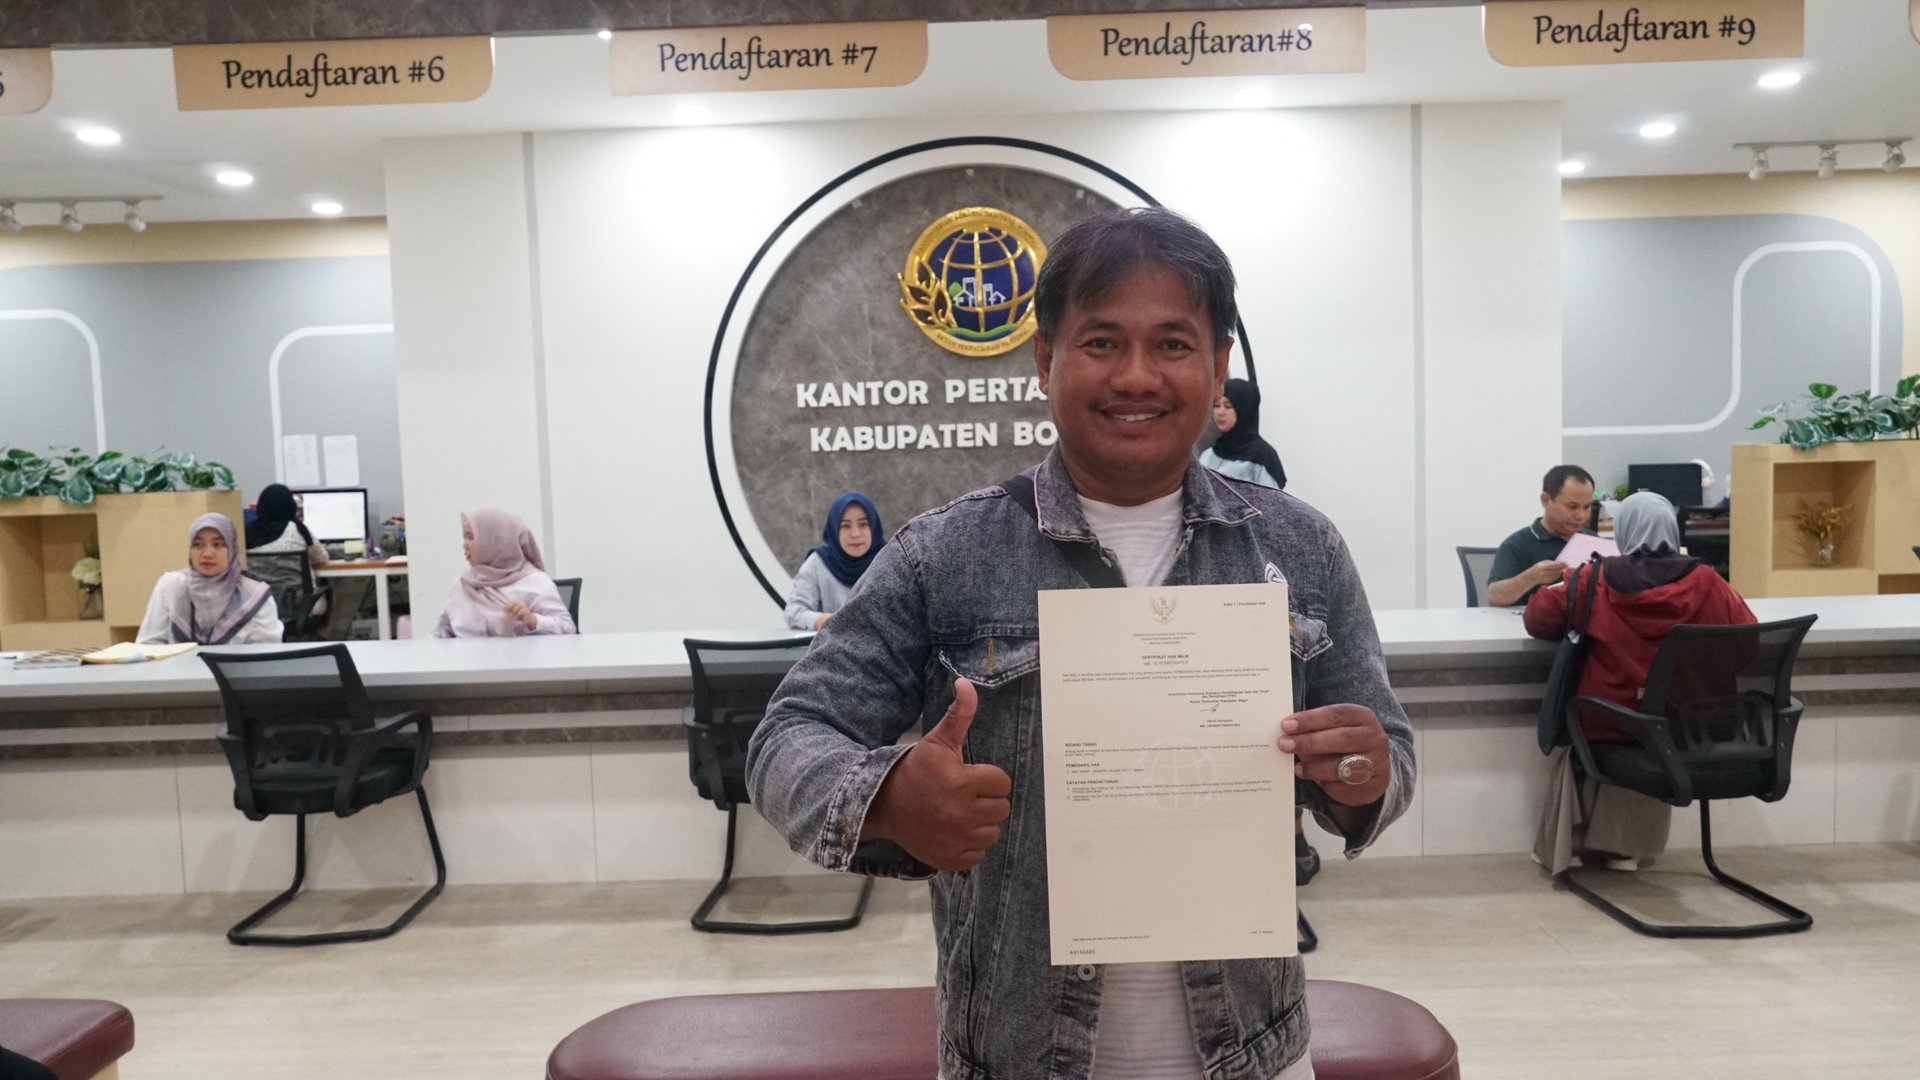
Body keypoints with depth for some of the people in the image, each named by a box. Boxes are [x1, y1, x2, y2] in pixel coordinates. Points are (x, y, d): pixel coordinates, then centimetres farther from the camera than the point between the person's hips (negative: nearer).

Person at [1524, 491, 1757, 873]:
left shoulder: (1594, 582, -14)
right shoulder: (1705, 582, -10)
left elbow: (1537, 618, -4)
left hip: (1606, 726, -2)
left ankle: (1565, 843, 37)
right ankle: (1624, 846, 40)